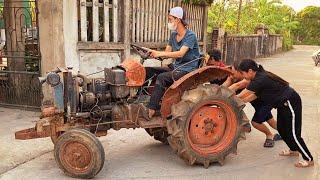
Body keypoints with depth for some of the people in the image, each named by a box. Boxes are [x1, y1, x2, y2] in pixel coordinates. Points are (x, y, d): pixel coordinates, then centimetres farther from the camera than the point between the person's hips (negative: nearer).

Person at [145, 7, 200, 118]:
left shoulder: (190, 36, -15)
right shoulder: (173, 35, 9)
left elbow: (180, 54, -28)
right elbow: (167, 53, 6)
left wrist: (159, 54, -31)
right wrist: (154, 54, -13)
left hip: (188, 69, -8)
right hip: (176, 67, 8)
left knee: (162, 77, -30)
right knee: (148, 70, -9)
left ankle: (151, 109, -28)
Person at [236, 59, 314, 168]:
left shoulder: (260, 80, -25)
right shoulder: (261, 76, 3)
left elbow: (241, 96, -21)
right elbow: (254, 95, 7)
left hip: (291, 103, -10)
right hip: (283, 104, 10)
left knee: (293, 133, -3)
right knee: (281, 128, 18)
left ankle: (309, 159, 9)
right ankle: (294, 150, 37)